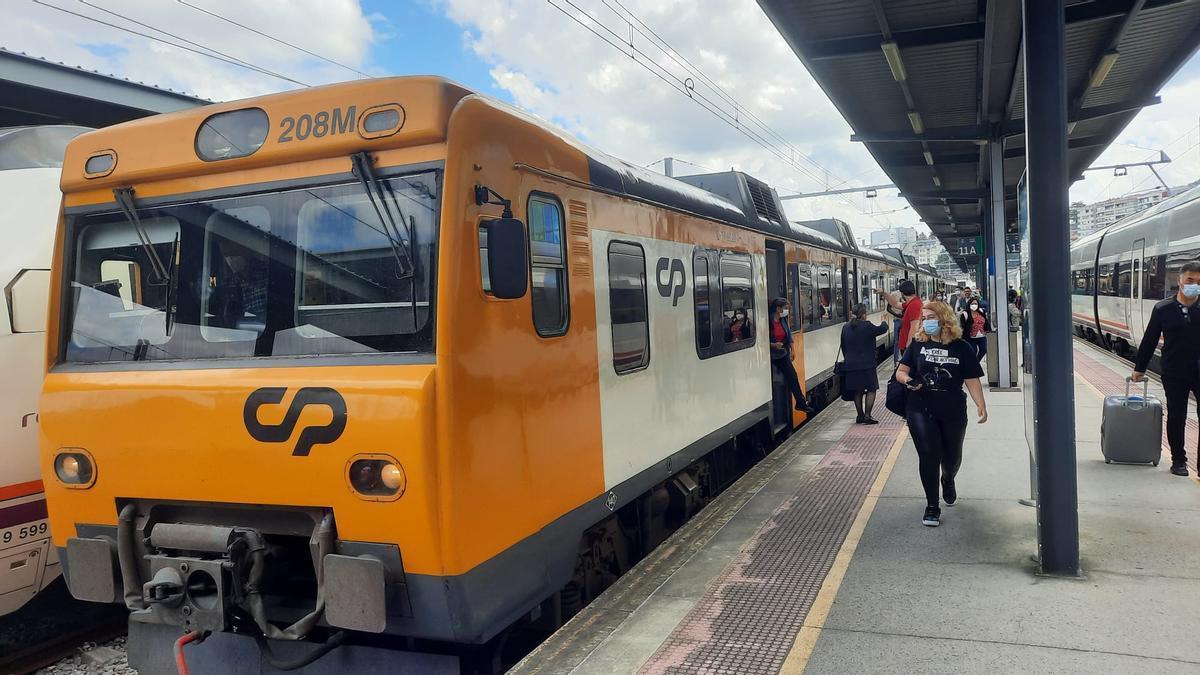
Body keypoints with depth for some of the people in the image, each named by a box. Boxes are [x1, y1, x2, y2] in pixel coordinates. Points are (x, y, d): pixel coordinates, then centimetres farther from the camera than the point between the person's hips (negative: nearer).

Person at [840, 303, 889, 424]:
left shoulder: (846, 328, 4)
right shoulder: (866, 326, -14)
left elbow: (843, 347, 12)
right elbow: (882, 329, -1)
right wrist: (884, 323, 22)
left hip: (850, 364, 5)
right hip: (866, 364, -5)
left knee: (858, 391, 14)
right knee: (871, 390, 5)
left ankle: (860, 416, 18)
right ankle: (867, 415, -2)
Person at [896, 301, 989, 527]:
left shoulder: (961, 347, -2)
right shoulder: (918, 344, 2)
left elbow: (972, 379, -3)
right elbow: (901, 371, 3)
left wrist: (981, 405, -13)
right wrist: (907, 380, -19)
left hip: (953, 413, 1)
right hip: (921, 412, 0)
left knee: (952, 456, 17)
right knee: (929, 456, -8)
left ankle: (948, 481, 52)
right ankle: (932, 506, 5)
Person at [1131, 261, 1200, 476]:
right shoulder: (1163, 309, 0)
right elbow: (1149, 340, 6)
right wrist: (1139, 368, 9)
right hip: (1174, 374, 0)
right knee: (1176, 418, 9)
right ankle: (1178, 460, 22)